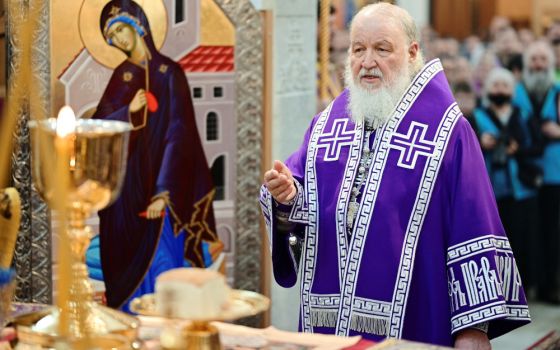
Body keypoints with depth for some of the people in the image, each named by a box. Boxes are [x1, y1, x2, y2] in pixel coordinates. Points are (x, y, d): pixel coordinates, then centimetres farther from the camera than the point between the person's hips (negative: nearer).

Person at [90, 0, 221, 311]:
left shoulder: (168, 73, -4)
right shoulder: (121, 75, 10)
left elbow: (177, 132, -11)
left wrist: (163, 192, -19)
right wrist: (128, 112, -17)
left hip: (156, 180, -5)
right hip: (124, 182, 5)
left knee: (159, 261, -6)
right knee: (125, 260, 6)